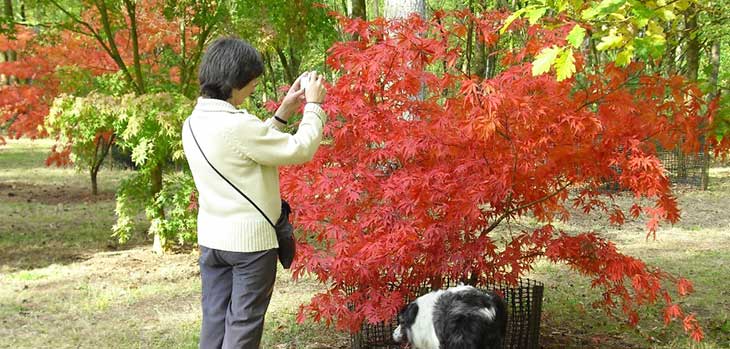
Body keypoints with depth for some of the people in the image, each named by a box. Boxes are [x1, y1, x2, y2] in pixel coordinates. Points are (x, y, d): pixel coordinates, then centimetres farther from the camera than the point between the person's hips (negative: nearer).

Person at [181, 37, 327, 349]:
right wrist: (314, 106, -1)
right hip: (250, 240, -8)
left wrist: (282, 114, 14)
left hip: (211, 238, 8)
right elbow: (301, 150, -14)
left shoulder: (193, 123, 4)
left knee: (215, 321, 13)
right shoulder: (239, 125, -22)